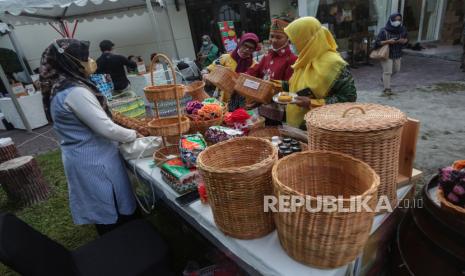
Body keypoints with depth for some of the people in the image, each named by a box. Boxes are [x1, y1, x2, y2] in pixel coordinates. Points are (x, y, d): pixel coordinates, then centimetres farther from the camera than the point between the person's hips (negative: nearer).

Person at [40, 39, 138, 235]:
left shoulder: (59, 87, 6)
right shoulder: (75, 91, -24)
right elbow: (106, 128, -24)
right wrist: (133, 135, -9)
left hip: (81, 157, 10)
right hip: (94, 160, -10)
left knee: (103, 210, 25)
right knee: (115, 213, 8)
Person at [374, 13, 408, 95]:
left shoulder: (403, 30, -2)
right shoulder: (384, 31, -17)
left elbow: (406, 39, 13)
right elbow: (377, 43, -16)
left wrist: (404, 41, -11)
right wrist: (387, 41, -28)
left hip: (397, 54, 6)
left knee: (396, 69, 21)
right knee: (387, 71, -6)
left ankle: (384, 78, 47)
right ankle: (387, 89, 4)